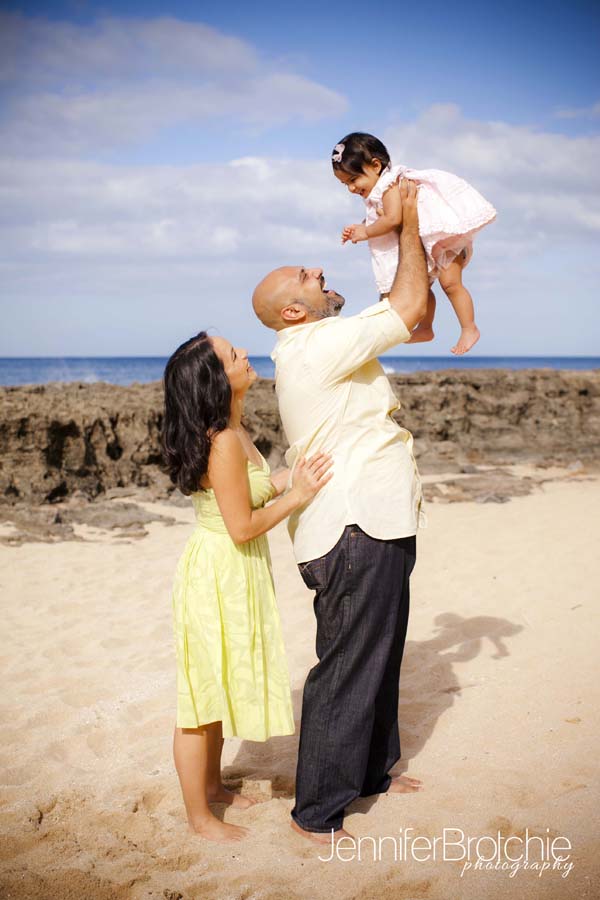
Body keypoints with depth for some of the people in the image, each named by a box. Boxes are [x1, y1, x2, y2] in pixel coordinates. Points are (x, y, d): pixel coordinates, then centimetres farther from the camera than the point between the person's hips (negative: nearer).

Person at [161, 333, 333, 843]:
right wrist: (296, 497, -15)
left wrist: (287, 480, 6)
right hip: (217, 575, -10)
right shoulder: (224, 443, -26)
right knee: (204, 694, 5)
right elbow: (242, 527, -22)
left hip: (236, 576, 10)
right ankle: (199, 816, 21)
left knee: (222, 687, 23)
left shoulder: (232, 431, 5)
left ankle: (212, 785, 41)